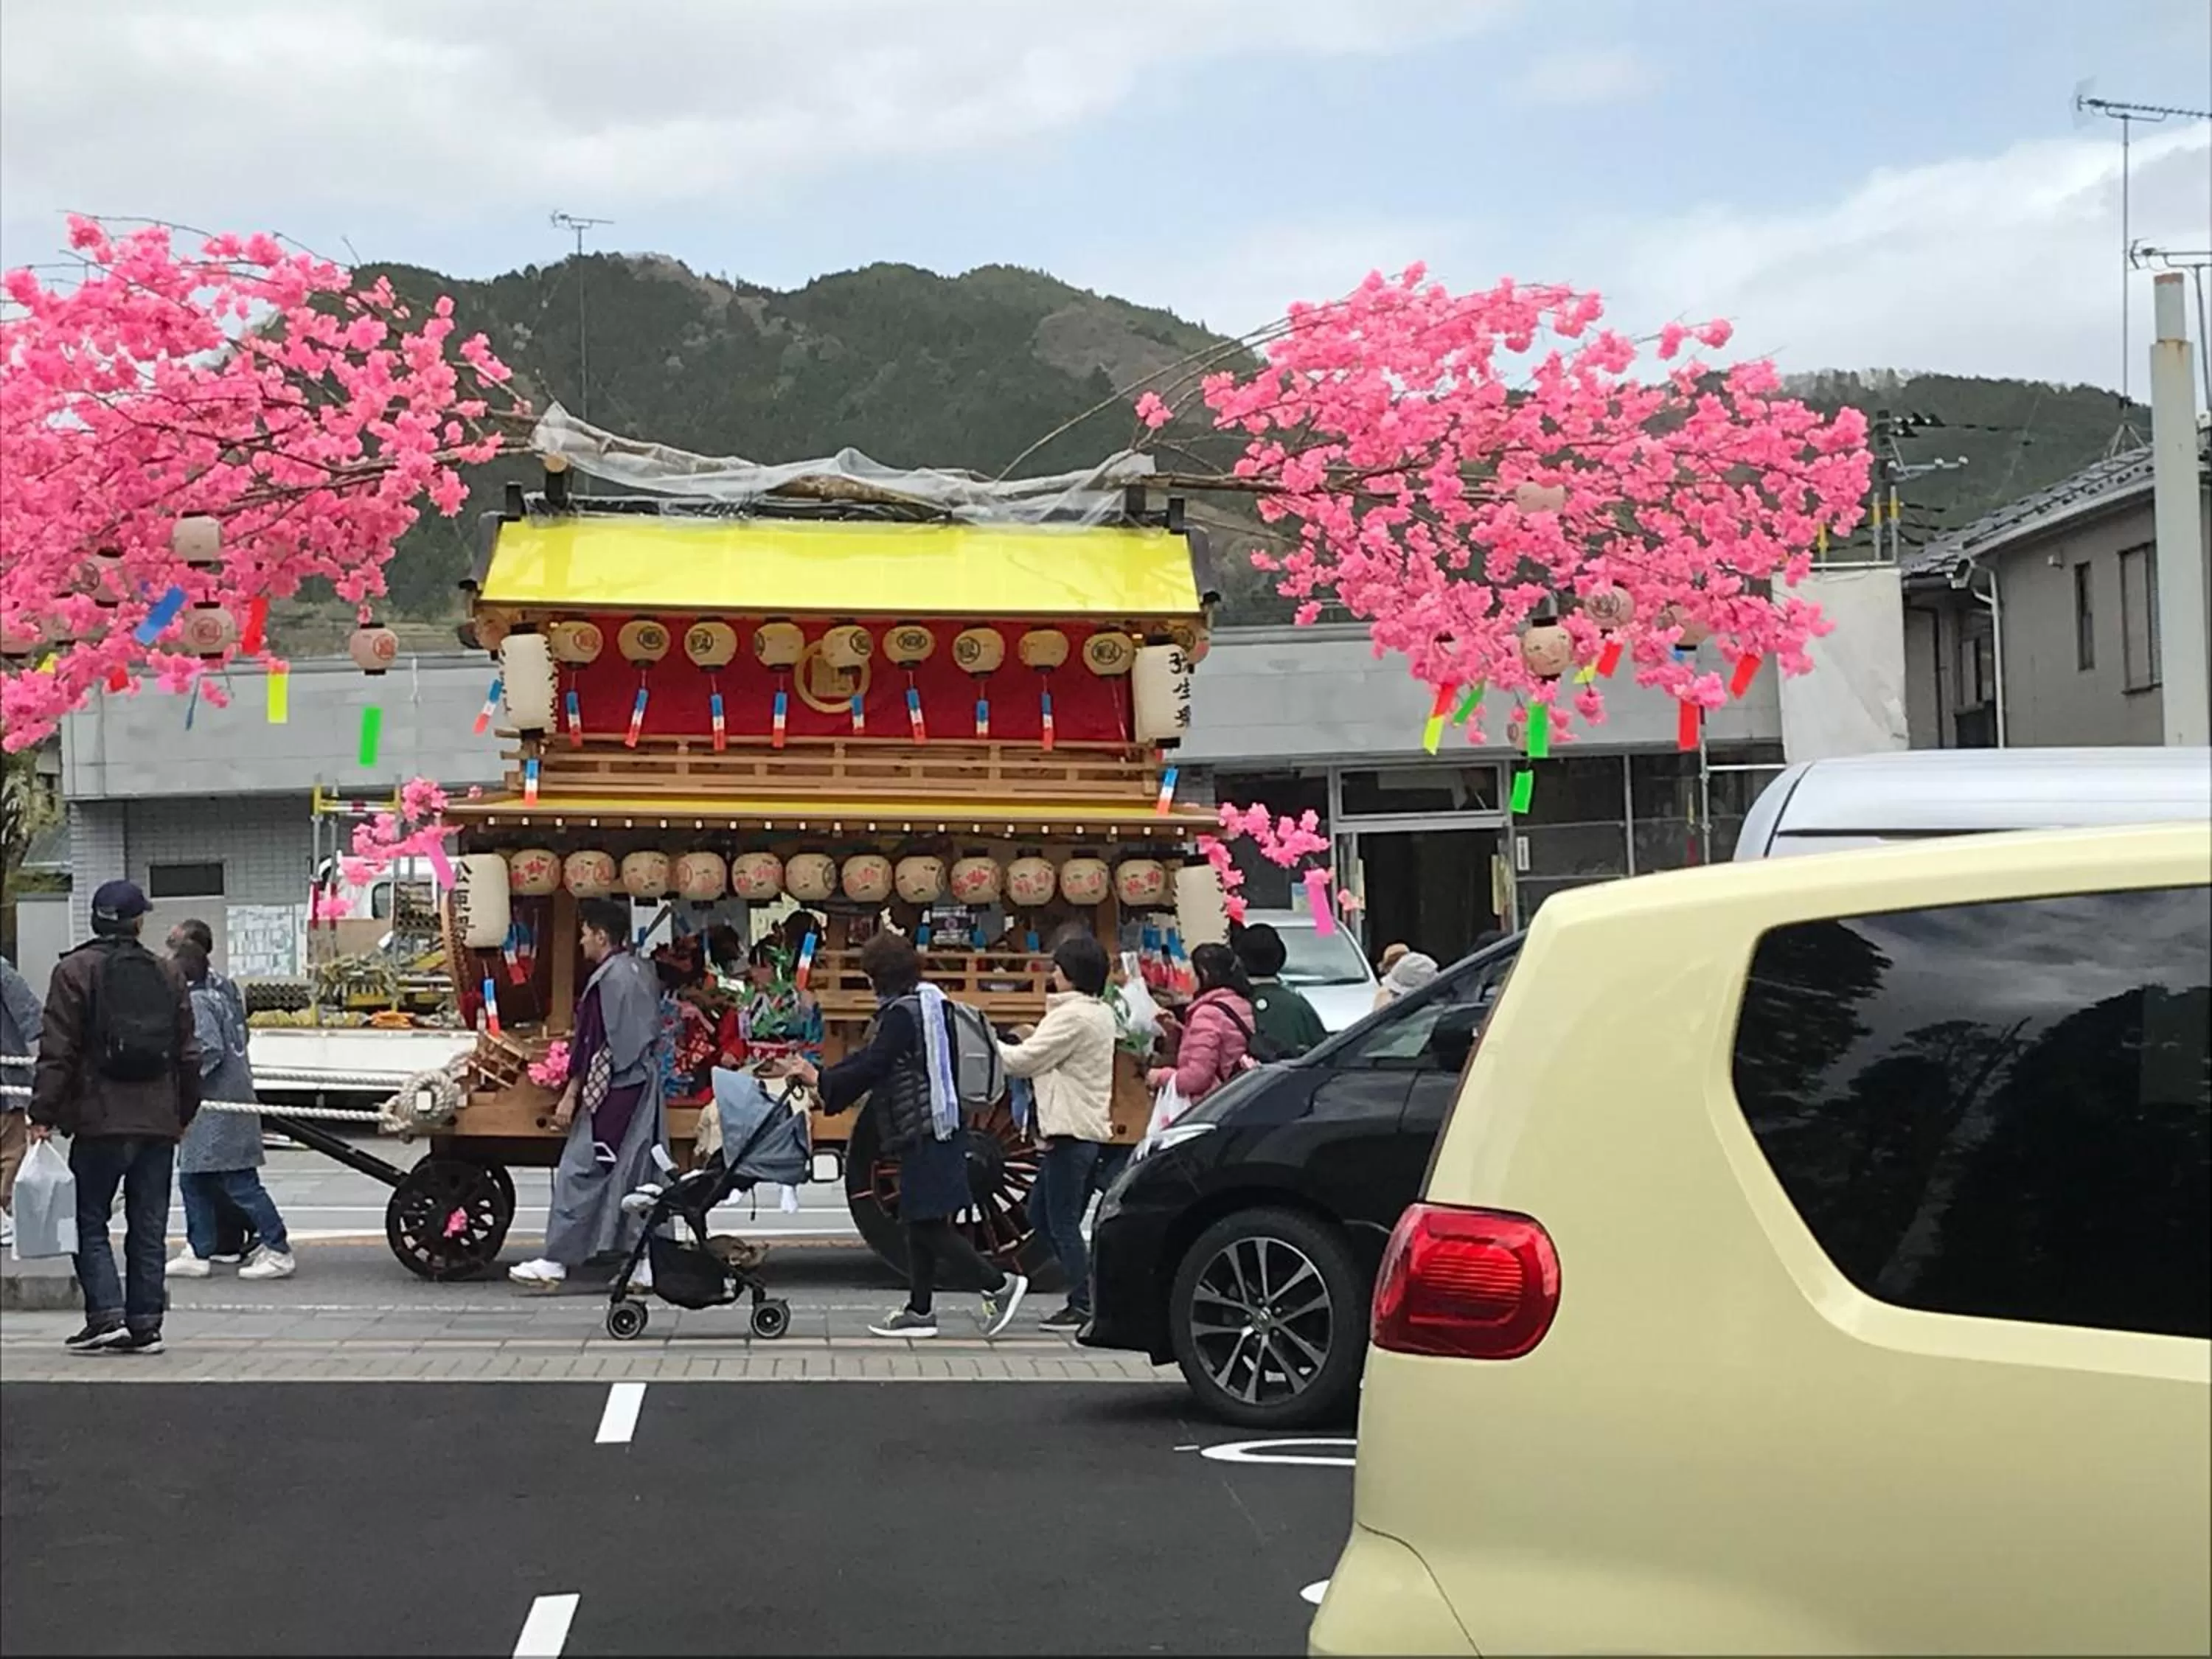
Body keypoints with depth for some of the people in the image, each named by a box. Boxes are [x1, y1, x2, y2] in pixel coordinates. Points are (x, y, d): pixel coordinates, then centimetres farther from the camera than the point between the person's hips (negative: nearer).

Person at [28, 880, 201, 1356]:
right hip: (159, 1122, 4)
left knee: (90, 1220, 3)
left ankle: (107, 1315, -9)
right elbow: (188, 1053, 13)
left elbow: (58, 1050, -8)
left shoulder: (75, 971, -4)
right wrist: (184, 1113, 20)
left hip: (100, 1120, -4)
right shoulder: (168, 975, 10)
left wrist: (44, 1113, -6)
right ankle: (145, 1324, 8)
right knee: (148, 1227, 8)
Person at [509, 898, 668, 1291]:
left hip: (613, 1091, -9)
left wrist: (571, 1094, -13)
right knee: (640, 1172, 9)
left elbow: (593, 1043, -15)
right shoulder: (642, 971, 11)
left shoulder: (608, 979, -15)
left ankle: (555, 1262, -2)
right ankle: (646, 1262, 9)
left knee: (580, 1171, -4)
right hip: (644, 1086, 9)